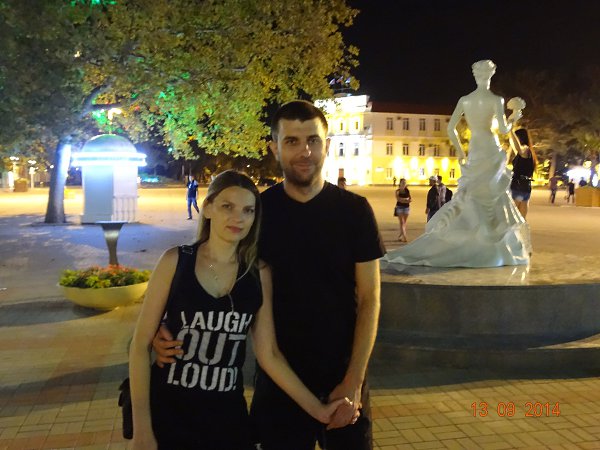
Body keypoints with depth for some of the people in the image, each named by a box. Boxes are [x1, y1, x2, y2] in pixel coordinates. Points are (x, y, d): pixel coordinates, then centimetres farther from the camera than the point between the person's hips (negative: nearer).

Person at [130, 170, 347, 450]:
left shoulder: (259, 274, -3)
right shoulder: (175, 262, -9)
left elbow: (269, 354, 0)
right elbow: (141, 344, -6)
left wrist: (316, 408, -3)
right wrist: (142, 427, -9)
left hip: (228, 414, 2)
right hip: (168, 411, -1)